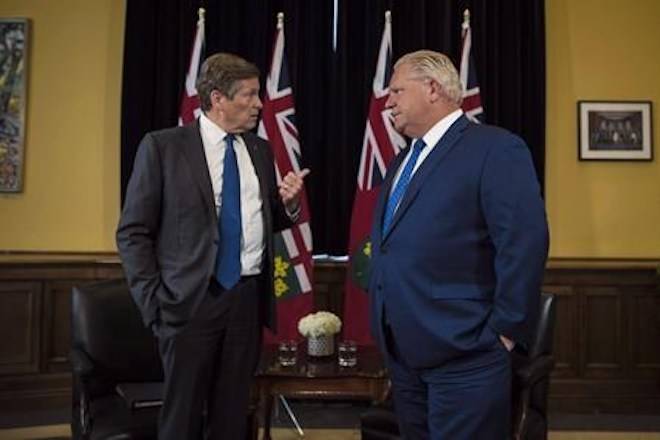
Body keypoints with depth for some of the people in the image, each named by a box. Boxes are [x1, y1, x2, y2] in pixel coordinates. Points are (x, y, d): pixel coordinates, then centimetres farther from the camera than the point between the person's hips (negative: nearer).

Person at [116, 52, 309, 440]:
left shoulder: (261, 150, 10)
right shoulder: (162, 146, -4)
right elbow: (133, 232, -4)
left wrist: (288, 204, -3)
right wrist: (154, 300, -10)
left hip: (248, 297, 4)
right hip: (191, 301, -4)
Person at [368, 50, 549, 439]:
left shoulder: (496, 148, -11)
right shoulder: (401, 162, 16)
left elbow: (524, 244, -18)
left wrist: (504, 330, -16)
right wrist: (389, 338, 15)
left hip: (463, 353, -8)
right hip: (402, 353, 8)